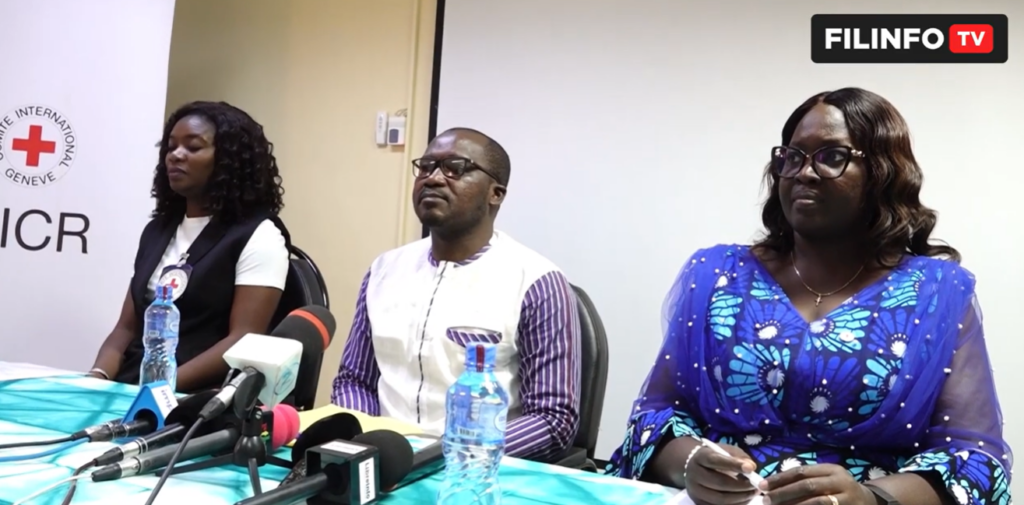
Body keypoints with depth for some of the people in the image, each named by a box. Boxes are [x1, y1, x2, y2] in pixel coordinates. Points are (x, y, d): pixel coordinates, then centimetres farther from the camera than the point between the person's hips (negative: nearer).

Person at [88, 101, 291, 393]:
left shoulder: (258, 236, -4)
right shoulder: (157, 230, 18)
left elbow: (244, 340, -13)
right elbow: (127, 328, 16)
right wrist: (98, 376, -3)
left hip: (198, 397, -6)